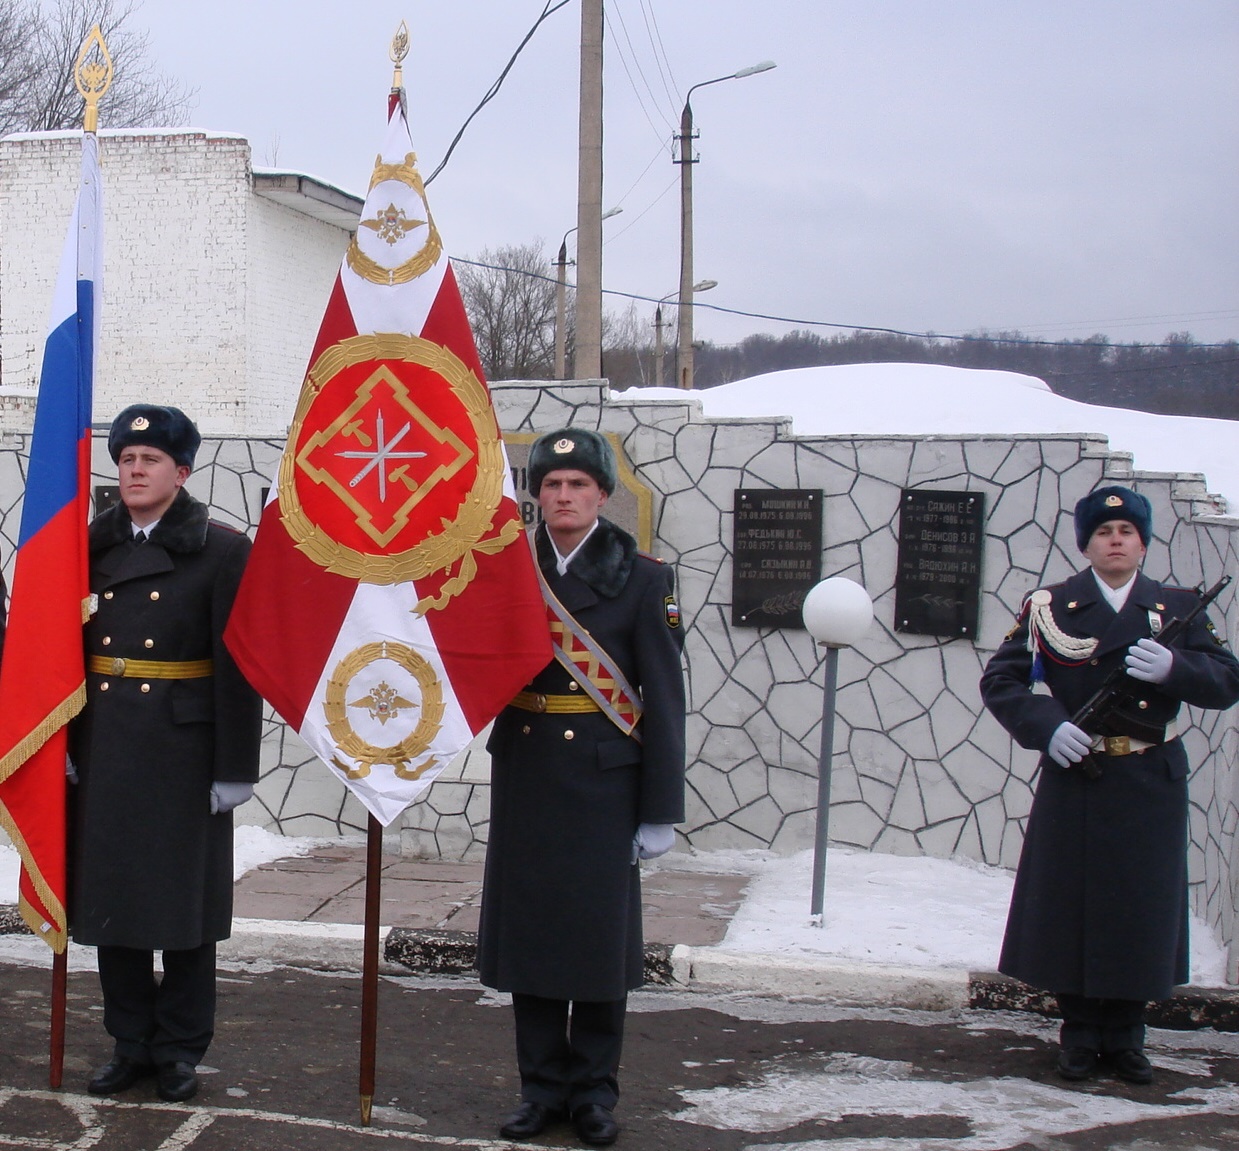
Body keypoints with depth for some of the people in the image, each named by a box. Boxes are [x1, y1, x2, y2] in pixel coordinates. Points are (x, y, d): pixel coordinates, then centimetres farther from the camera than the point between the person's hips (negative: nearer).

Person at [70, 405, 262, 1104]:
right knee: (110, 892, 9)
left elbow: (238, 664, -8)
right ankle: (132, 1043, 22)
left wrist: (235, 768, -11)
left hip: (184, 749, -4)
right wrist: (69, 745, 3)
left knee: (186, 897, 5)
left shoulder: (223, 549, -4)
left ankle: (181, 1049, 17)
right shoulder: (94, 545, 8)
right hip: (105, 748, 4)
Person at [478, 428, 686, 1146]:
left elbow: (664, 700, -4)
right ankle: (544, 1086, 20)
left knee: (600, 936, 4)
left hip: (604, 781, -2)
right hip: (526, 777, 3)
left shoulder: (641, 578, -2)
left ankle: (594, 1090, 18)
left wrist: (661, 810, -8)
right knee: (528, 929, 7)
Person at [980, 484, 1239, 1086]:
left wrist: (1173, 668, -18)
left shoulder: (1179, 608, 7)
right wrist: (1046, 726, -15)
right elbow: (999, 681, 1)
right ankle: (1080, 1036, 17)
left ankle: (1125, 1037, 18)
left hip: (1152, 788, 1)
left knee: (1142, 909, 4)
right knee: (1071, 908, 2)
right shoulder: (1050, 606, 3)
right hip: (1075, 780, -1)